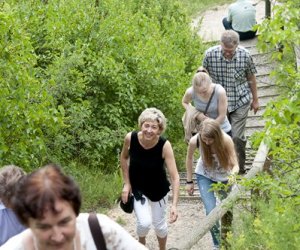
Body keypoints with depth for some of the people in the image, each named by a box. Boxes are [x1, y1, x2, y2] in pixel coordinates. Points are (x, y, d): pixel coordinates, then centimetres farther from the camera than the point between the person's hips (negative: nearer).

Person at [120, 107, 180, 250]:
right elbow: (124, 157, -2)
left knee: (159, 224, 13)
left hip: (158, 189, 0)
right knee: (144, 223, -13)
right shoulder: (130, 138, -25)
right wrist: (126, 183, -4)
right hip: (136, 187, 0)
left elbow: (175, 177, -29)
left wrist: (174, 204, -37)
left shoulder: (164, 145, -30)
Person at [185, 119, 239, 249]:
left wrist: (233, 173, -53)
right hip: (205, 176, 0)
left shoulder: (226, 140, -34)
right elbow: (189, 158, -9)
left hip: (223, 176, 0)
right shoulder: (195, 141, -30)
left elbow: (235, 165, -29)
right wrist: (189, 181, -2)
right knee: (211, 212, -12)